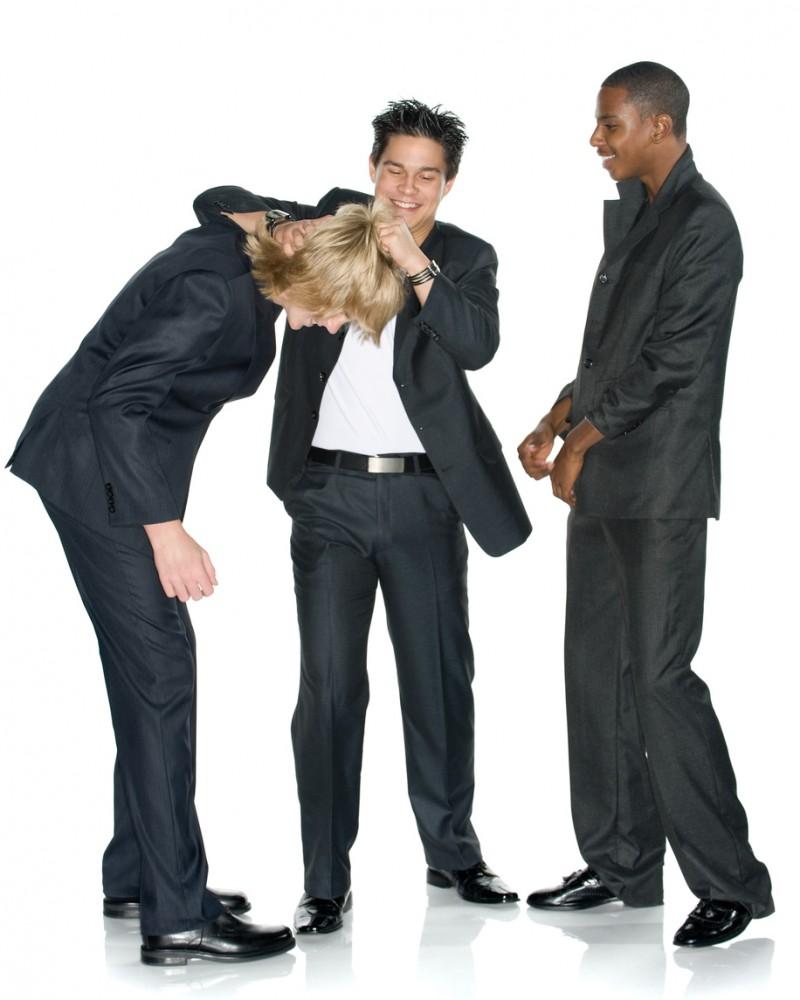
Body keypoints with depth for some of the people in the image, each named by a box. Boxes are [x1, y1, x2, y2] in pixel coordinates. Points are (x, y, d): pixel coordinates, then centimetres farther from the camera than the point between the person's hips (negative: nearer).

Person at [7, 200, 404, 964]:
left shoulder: (243, 251, 1)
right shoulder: (216, 293, -26)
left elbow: (220, 198, 26)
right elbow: (116, 400, -29)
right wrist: (164, 529, -30)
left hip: (124, 468, 10)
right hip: (100, 477, -10)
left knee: (149, 672, 14)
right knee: (161, 672, -10)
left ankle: (136, 877, 24)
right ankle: (178, 916, -8)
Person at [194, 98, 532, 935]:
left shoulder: (466, 258, 4)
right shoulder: (333, 223, 5)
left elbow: (477, 345, -14)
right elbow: (216, 203, 6)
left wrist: (417, 267, -26)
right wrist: (280, 226, -14)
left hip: (424, 496, 1)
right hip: (329, 494, 0)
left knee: (440, 677, 9)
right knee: (329, 685, -3)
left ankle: (452, 852, 25)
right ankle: (325, 880, 2)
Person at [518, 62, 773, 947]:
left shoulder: (703, 225, -12)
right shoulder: (632, 213, 16)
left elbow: (667, 360, -16)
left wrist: (581, 443, -9)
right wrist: (554, 425, 9)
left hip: (663, 486, -9)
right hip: (601, 483, 9)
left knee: (660, 674, -10)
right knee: (596, 667, 10)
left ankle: (730, 882, -2)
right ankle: (620, 863, 19)